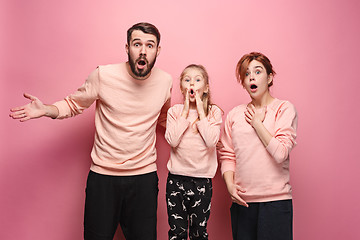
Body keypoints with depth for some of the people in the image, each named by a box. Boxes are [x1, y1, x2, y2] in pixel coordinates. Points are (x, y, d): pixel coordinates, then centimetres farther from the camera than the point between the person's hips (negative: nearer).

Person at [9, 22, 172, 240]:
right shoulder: (103, 75, -10)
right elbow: (75, 104, 4)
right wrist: (46, 110, -14)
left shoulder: (165, 81, 0)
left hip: (144, 176, 2)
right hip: (103, 175, -2)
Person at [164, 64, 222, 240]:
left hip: (202, 179, 0)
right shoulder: (174, 111, 3)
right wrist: (186, 112, -10)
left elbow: (211, 141, -14)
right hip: (176, 178, 1)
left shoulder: (214, 112, 1)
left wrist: (201, 112, -11)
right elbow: (172, 140, -12)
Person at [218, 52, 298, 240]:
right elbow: (227, 155, 9)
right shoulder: (235, 114, 9)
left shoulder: (284, 108, -1)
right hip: (242, 200, 3)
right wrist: (230, 184, -5)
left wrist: (257, 124, -6)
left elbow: (280, 153, -12)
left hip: (275, 200, -3)